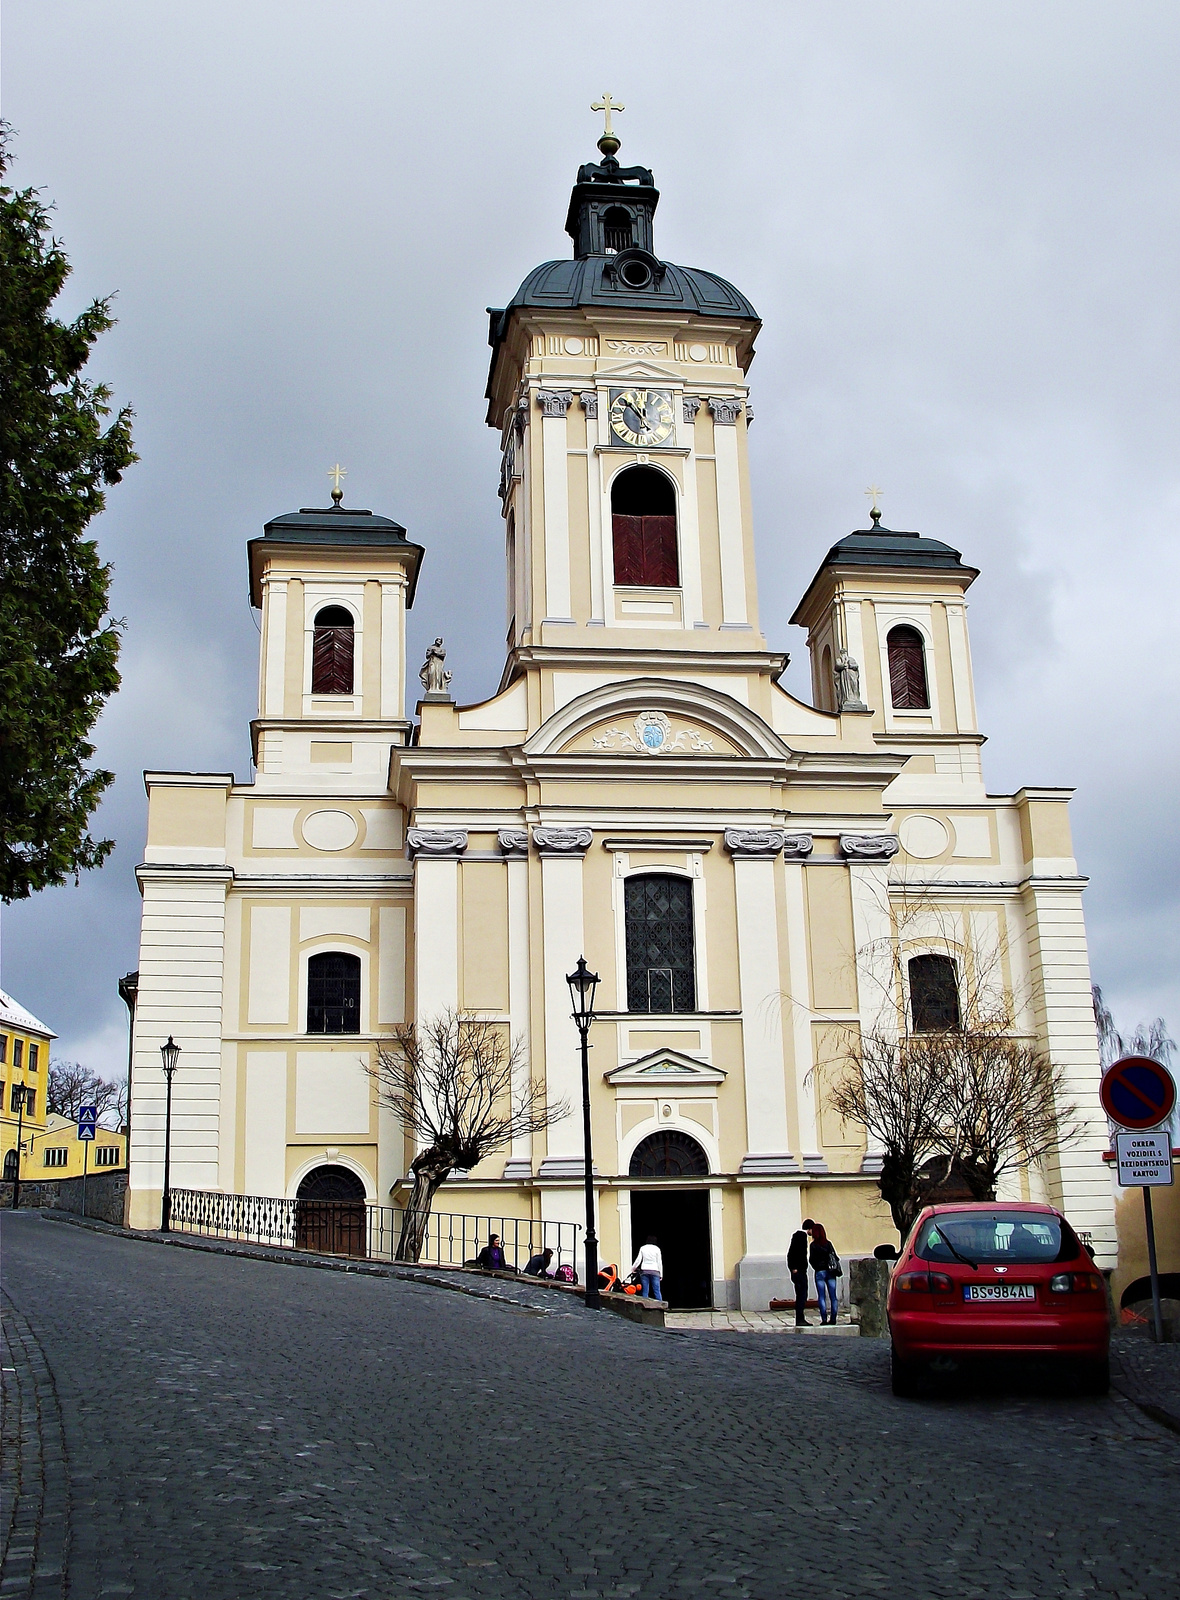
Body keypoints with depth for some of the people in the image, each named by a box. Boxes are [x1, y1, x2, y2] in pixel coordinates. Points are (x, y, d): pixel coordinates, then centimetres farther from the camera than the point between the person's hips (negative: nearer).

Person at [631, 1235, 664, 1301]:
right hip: (654, 1271, -1)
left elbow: (638, 1260, 6)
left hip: (644, 1271, 1)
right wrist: (661, 1274, 7)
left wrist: (633, 1268, 18)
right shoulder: (657, 1249, 2)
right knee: (657, 1291, -2)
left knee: (645, 1291, 2)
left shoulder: (642, 1248, 6)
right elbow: (659, 1262, 3)